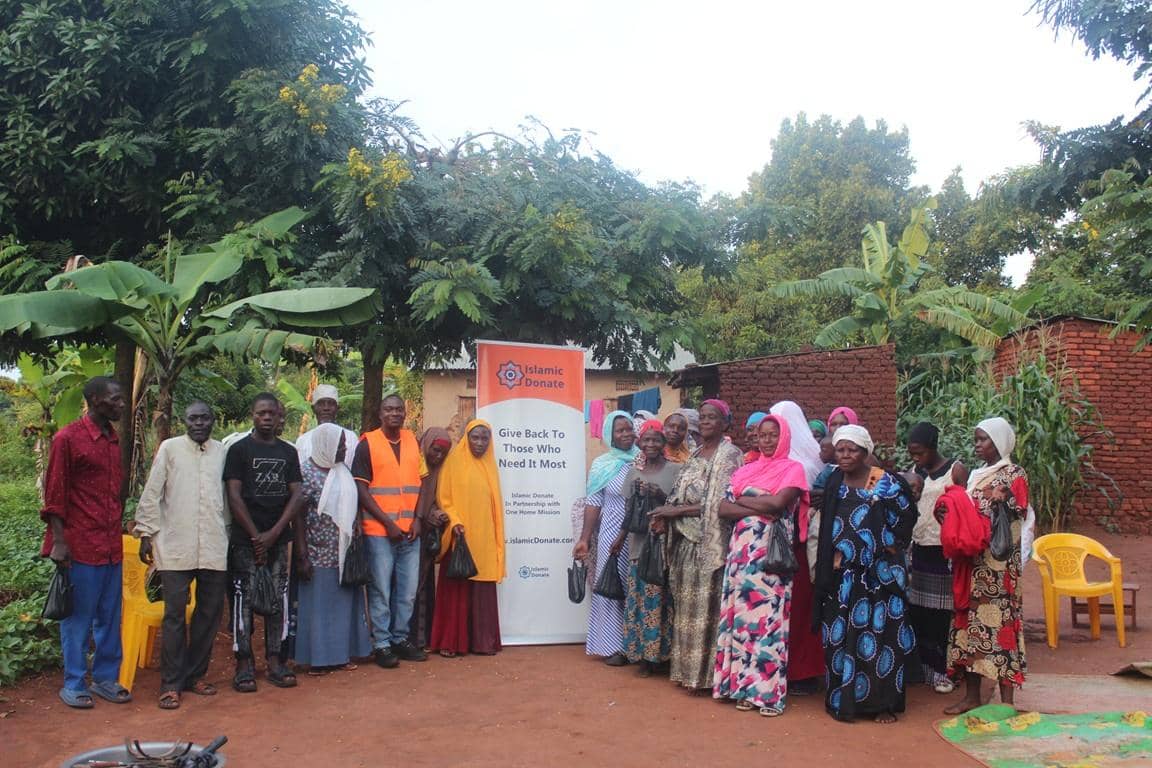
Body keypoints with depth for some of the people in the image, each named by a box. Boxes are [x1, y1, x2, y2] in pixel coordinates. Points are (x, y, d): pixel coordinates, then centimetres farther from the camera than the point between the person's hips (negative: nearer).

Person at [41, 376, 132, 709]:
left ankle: (105, 678, 22)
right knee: (79, 617, 3)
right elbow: (54, 495, -9)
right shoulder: (67, 438, -8)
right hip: (80, 545, -6)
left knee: (110, 616, 11)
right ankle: (73, 684, 14)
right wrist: (58, 541, -14)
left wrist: (117, 531, 15)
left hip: (111, 545, 6)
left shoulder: (115, 440, 11)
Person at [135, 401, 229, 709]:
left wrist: (230, 534, 13)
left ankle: (195, 675, 21)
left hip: (214, 547, 3)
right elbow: (151, 494, 2)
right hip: (175, 546, -3)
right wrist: (146, 533, -2)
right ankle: (171, 684, 8)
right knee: (175, 615, 0)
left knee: (210, 612, 7)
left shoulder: (222, 451, 9)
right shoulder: (169, 448, 1)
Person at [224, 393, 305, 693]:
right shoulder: (239, 449, 0)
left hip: (278, 538, 4)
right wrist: (256, 536, -10)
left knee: (278, 599, 6)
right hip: (245, 539, -4)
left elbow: (295, 495, 6)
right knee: (244, 598, -3)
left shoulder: (289, 452, 11)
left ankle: (274, 661, 13)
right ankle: (244, 665, 5)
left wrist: (273, 533, -6)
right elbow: (234, 496, -6)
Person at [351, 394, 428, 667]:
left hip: (410, 531, 4)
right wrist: (388, 522, -11)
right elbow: (361, 489, -7)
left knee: (408, 591, 9)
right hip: (379, 531, -4)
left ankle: (400, 638, 22)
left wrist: (418, 519, 0)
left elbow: (422, 482, 13)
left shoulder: (413, 441, 10)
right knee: (381, 591, 0)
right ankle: (381, 644, 11)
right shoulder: (368, 443, -3)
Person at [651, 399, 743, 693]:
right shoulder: (696, 454, 15)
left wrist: (676, 510, -13)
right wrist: (667, 513, -5)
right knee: (687, 605, 11)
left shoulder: (730, 455, -7)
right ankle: (688, 669, 20)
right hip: (685, 540, 7)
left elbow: (720, 503, -15)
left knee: (706, 607, -3)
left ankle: (706, 672, 6)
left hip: (710, 542, -7)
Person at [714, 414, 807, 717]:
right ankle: (744, 685, 13)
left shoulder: (793, 468, 2)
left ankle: (769, 690, 3)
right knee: (742, 612, 5)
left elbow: (778, 503, -15)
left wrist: (742, 500, -1)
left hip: (772, 552, -5)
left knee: (768, 615, -5)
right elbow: (723, 509, 5)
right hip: (742, 549, 5)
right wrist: (759, 509, -9)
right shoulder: (746, 470, 15)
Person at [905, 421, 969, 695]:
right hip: (920, 550, 5)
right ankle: (929, 667, 17)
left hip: (946, 552, -5)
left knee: (944, 615, 0)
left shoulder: (956, 470, -5)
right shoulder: (915, 474, 10)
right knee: (918, 613, 6)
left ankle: (944, 671, 11)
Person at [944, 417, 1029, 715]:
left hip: (999, 564, -7)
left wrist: (1006, 499, -28)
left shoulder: (1014, 475, -4)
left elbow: (1020, 514, -11)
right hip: (972, 562, 7)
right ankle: (971, 695, 17)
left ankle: (1006, 700, 1)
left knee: (999, 622, -6)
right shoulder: (975, 475, 16)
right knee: (969, 623, 8)